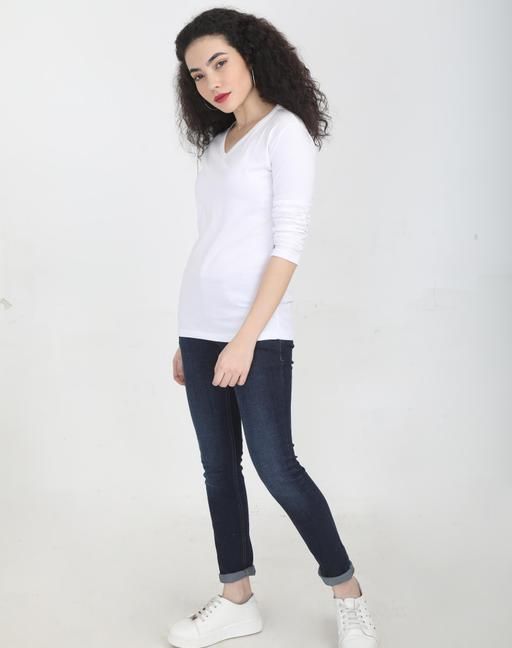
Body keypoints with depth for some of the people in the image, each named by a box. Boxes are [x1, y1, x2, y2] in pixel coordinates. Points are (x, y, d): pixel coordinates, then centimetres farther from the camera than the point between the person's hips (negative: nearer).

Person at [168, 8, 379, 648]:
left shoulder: (286, 130, -5)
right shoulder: (217, 144, 15)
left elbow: (288, 244, -12)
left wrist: (245, 338, -18)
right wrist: (187, 339, 14)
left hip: (255, 331, -7)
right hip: (200, 327, 7)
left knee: (275, 467, -4)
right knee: (218, 466, 9)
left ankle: (348, 594, 14)